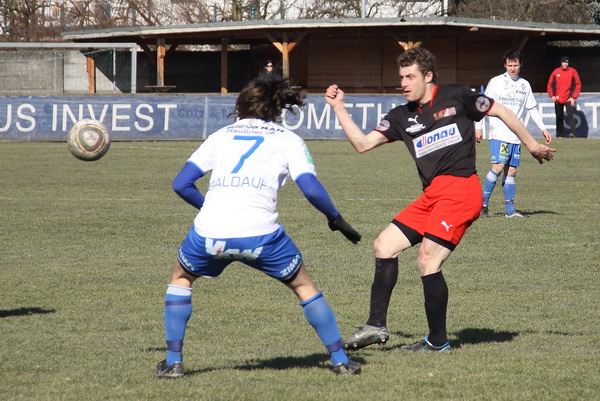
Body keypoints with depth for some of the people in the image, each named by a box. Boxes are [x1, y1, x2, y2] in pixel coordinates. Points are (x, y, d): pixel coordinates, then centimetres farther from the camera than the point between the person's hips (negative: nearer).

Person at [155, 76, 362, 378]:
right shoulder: (286, 139, 16)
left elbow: (181, 184, 17)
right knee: (304, 286, 22)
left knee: (181, 278, 30)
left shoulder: (221, 136, 22)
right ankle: (340, 360, 20)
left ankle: (173, 361, 21)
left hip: (209, 232, 1)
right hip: (260, 234, -1)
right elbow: (310, 188, 1)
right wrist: (336, 219, 15)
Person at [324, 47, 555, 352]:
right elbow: (363, 143, 11)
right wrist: (338, 108, 5)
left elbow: (501, 112, 9)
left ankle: (438, 341, -4)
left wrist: (531, 145, 12)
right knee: (384, 246, 1)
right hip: (431, 195, 8)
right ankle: (376, 326, 6)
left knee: (427, 259, -15)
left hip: (461, 188, -8)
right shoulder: (402, 117, 17)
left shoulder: (456, 97, 1)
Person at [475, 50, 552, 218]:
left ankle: (510, 209, 4)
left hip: (516, 135, 4)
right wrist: (478, 127, -3)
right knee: (498, 166, -16)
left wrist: (543, 129, 14)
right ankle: (483, 202, -7)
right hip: (498, 133, -4)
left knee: (511, 170, 3)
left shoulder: (525, 85, 13)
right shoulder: (496, 82, 1)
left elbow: (532, 109, 20)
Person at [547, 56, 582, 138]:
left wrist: (573, 97, -8)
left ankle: (572, 133, -27)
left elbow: (577, 85, 0)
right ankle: (559, 134, 15)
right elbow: (550, 84, 11)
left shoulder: (572, 71, 0)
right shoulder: (556, 72, 6)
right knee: (559, 117, 7)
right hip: (558, 99, 3)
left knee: (570, 115, -19)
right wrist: (552, 95, -2)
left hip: (568, 99, -3)